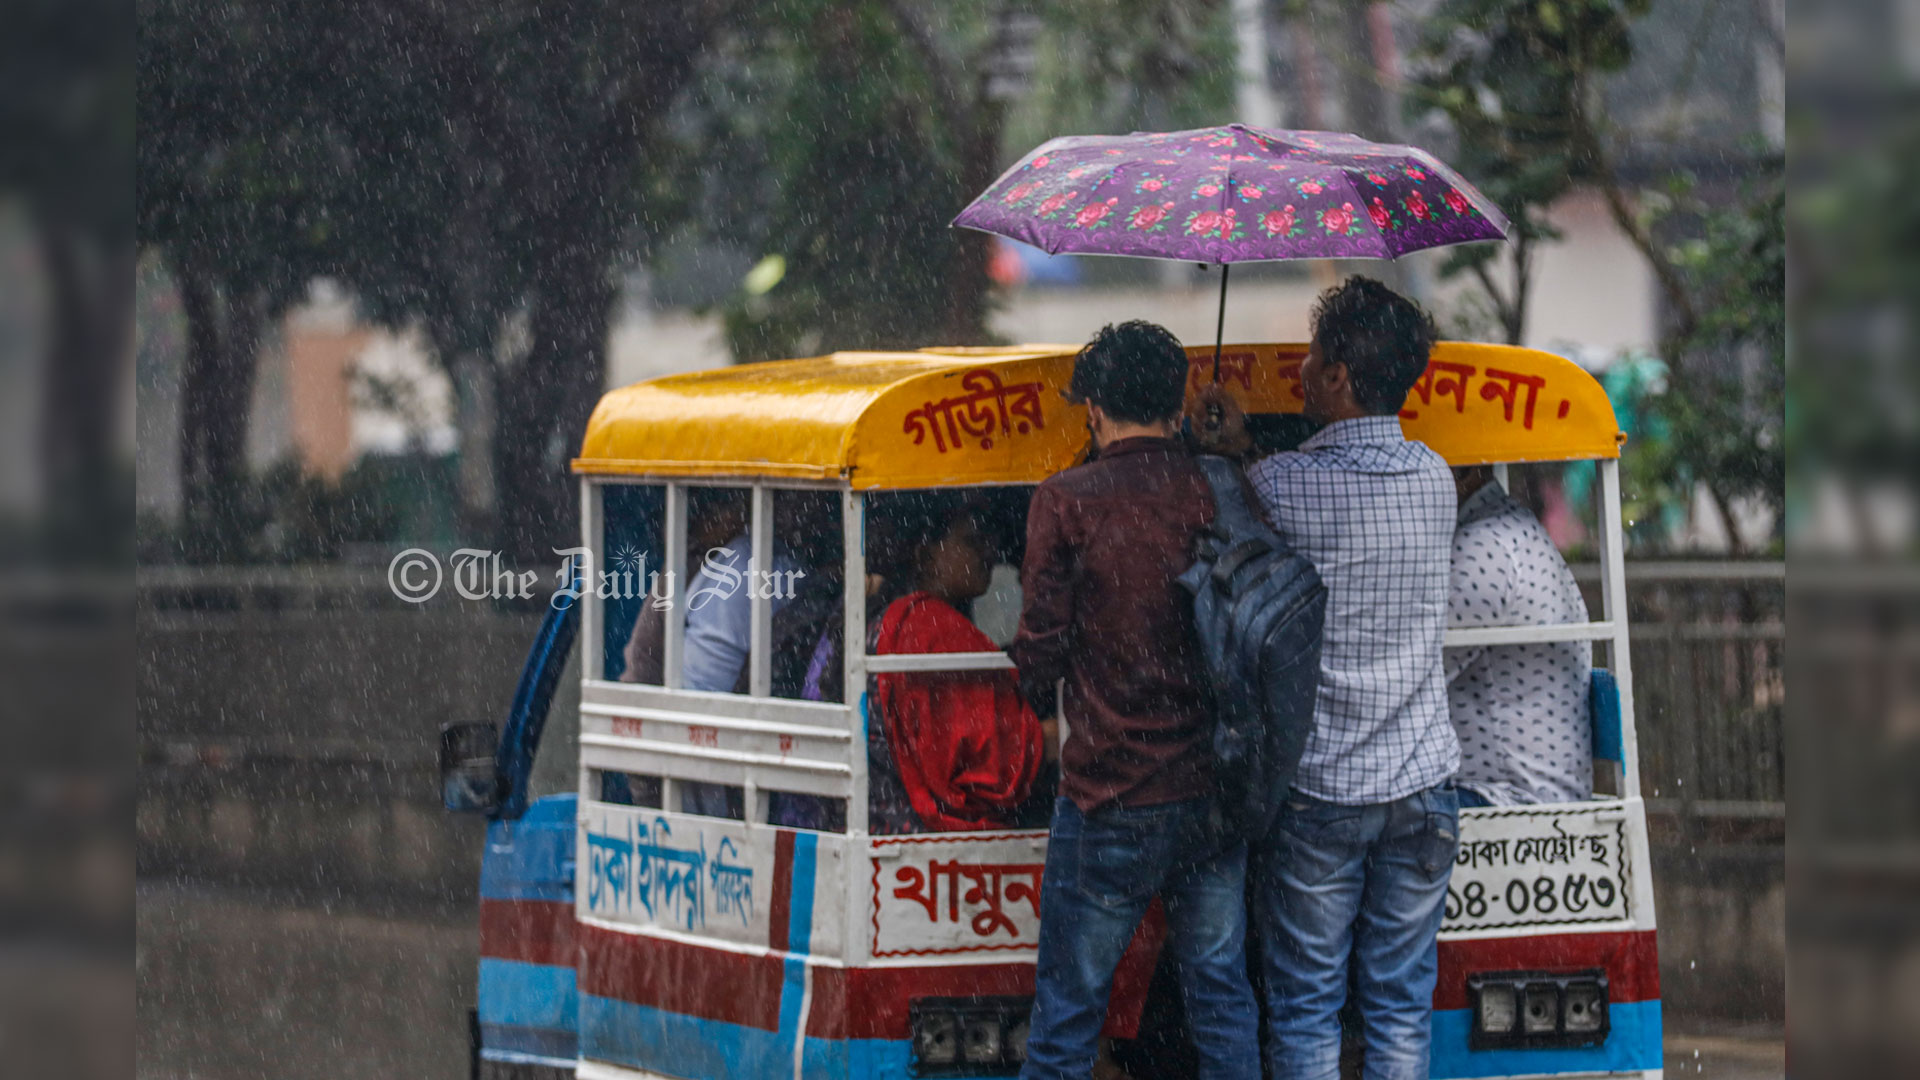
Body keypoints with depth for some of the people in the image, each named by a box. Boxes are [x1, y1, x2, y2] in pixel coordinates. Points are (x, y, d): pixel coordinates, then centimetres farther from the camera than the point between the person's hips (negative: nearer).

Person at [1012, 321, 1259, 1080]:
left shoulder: (1067, 503, -9)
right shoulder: (1221, 495, 1)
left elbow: (1040, 649, -7)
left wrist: (1040, 694, 14)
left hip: (1111, 796, -4)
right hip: (1213, 790, 4)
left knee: (1067, 1014, 3)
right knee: (1220, 995, 13)